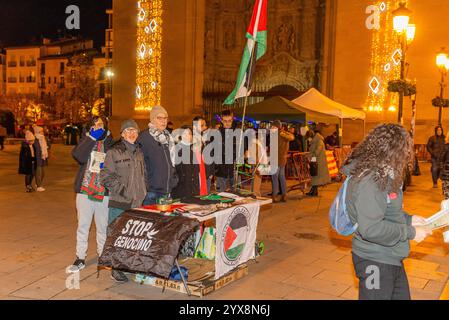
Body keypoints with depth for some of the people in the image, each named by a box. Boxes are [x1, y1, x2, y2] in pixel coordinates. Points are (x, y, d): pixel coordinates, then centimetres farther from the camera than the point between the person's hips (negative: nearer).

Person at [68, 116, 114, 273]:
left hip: (104, 191, 0)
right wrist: (91, 137, -14)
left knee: (103, 226, 8)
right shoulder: (86, 141, 6)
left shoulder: (110, 142, 4)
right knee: (83, 225, 5)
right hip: (85, 189, 0)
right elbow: (78, 156, -14)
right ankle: (80, 258, 16)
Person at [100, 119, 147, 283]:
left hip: (137, 202, 6)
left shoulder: (139, 152, 15)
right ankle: (116, 268, 12)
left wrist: (143, 192, 11)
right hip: (119, 203, -6)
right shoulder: (114, 152, -5)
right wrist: (123, 190, -15)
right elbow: (106, 177, -9)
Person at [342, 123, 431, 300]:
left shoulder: (383, 175, 8)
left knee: (402, 296, 21)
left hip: (391, 258, 10)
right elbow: (371, 229, -31)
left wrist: (408, 219, 5)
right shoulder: (368, 181, -25)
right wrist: (410, 232, -21)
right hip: (375, 262, -10)